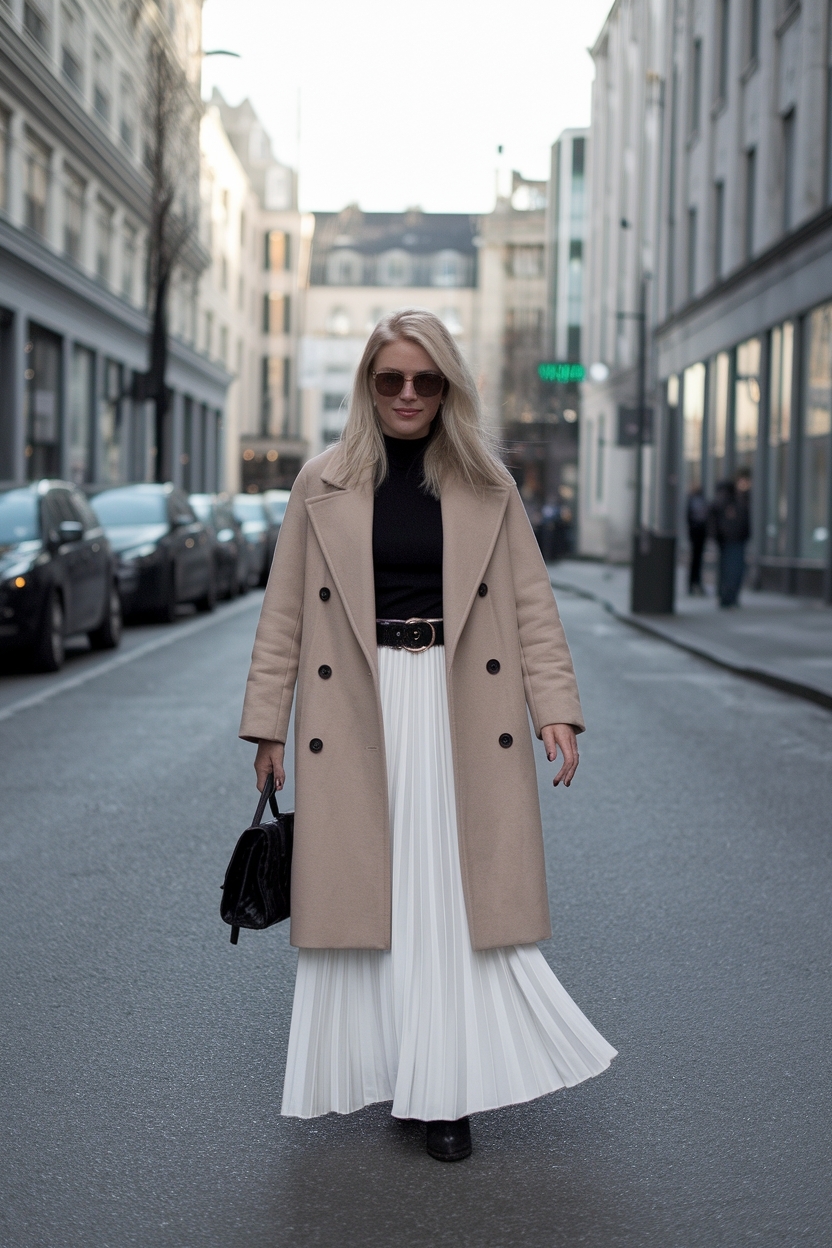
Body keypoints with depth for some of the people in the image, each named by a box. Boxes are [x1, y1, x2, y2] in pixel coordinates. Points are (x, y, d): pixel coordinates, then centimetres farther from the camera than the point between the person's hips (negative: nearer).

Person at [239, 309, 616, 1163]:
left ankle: (447, 1090, 6)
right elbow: (283, 613, 7)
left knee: (457, 894, -1)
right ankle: (375, 1067, 16)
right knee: (365, 890, 3)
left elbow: (532, 605, 5)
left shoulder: (488, 489, 6)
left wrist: (555, 709, -6)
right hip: (358, 711, 0)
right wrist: (268, 725, 4)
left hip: (461, 709, 0)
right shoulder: (322, 486, 5)